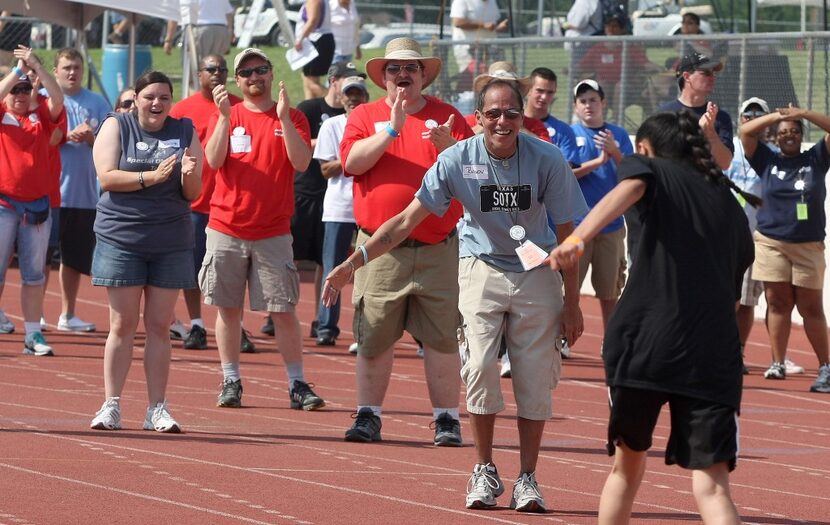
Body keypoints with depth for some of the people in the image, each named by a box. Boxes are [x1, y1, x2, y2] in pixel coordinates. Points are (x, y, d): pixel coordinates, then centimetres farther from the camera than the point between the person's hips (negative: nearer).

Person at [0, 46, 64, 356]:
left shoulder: (42, 117, 8)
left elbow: (57, 98, -9)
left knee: (34, 275, 7)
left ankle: (33, 335, 10)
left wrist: (36, 66, -14)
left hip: (37, 204, 3)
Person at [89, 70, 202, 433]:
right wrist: (151, 177, -19)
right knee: (123, 324, -1)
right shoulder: (116, 127, 3)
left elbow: (192, 194, 6)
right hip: (121, 237, -2)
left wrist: (188, 176, -16)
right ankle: (111, 406, 2)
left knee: (159, 326, 3)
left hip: (171, 242, 2)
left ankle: (157, 409, 5)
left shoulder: (185, 132, 8)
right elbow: (107, 178, -9)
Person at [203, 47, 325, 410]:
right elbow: (214, 160, -7)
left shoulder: (292, 118, 5)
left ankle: (297, 385, 0)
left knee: (284, 310, -3)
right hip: (226, 228, 1)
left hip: (273, 232, -1)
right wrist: (225, 116, -15)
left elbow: (301, 162, -9)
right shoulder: (226, 115, 6)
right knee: (228, 308, 4)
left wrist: (283, 117, -17)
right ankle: (231, 382, 11)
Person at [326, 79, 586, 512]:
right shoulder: (458, 160, -15)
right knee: (480, 367, -12)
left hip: (537, 276, 0)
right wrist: (353, 262, -22)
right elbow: (407, 220, -13)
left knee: (534, 378, -3)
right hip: (482, 269, 0)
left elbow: (566, 233, -6)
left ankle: (527, 478, 7)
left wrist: (572, 303, -4)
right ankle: (484, 472, 3)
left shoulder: (547, 160, -15)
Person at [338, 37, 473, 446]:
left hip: (437, 249, 0)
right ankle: (368, 415, 12)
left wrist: (447, 145, -19)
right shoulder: (365, 116, 9)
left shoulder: (446, 117, 9)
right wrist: (392, 128, -15)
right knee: (374, 337, 3)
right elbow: (352, 161, -8)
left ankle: (447, 419, 3)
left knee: (441, 338, -1)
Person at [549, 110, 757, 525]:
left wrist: (577, 238, -29)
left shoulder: (651, 168, 14)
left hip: (644, 345, -2)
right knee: (712, 488, -7)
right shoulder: (733, 209, 27)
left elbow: (627, 191, -11)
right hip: (715, 357, 2)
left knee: (627, 466, 20)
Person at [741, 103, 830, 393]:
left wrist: (803, 114, -11)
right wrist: (775, 116, -8)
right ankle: (777, 363, 4)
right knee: (778, 303, 0)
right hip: (771, 243, 1)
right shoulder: (768, 161, 9)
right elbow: (746, 131, 2)